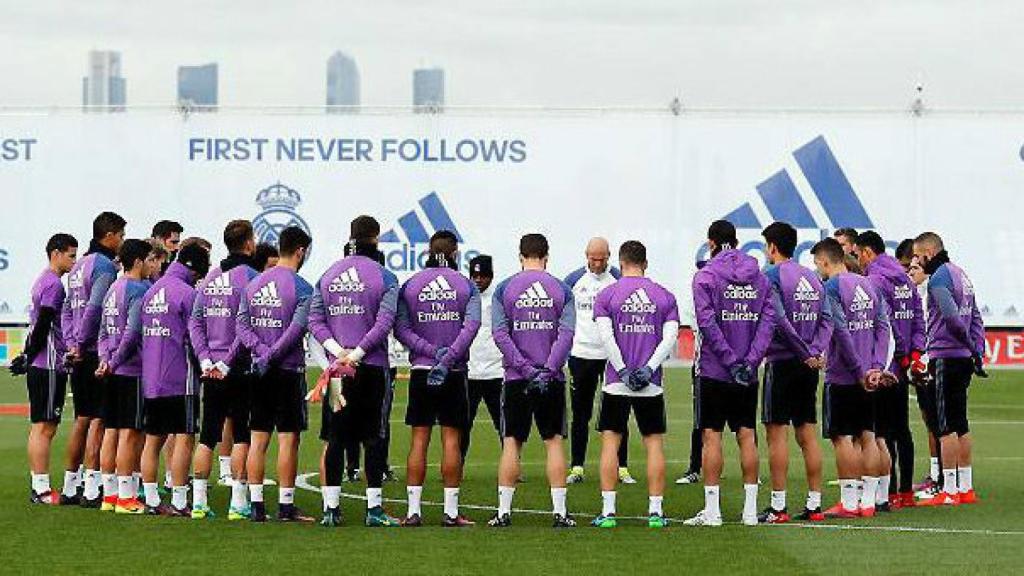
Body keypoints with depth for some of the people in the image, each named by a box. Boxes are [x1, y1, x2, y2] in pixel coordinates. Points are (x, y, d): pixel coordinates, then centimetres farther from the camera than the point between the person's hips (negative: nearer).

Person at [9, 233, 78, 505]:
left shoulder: (44, 281, 18)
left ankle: (38, 487, 14)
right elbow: (43, 326, -17)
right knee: (43, 427, -8)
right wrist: (29, 358, -10)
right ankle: (41, 489, -8)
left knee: (42, 428, 11)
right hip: (48, 366, -10)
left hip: (40, 367, 10)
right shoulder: (53, 284, -13)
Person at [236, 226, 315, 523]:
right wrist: (271, 356, -11)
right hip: (289, 370, -5)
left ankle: (256, 504, 7)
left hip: (259, 372, 5)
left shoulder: (254, 284, 11)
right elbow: (296, 329, -16)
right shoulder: (301, 287, -8)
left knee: (258, 438, 7)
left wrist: (261, 351, -7)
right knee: (288, 437, -1)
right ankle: (286, 506, 0)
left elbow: (241, 324, 3)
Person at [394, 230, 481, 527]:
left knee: (419, 439, 4)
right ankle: (451, 512, 1)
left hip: (420, 370, 1)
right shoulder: (466, 286, 2)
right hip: (455, 373, -1)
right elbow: (471, 326, -10)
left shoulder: (410, 285, 5)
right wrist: (448, 358, -14)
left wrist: (431, 351, -9)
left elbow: (400, 328, -5)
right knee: (452, 439, 2)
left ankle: (413, 511, 1)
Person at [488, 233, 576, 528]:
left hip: (516, 378, 0)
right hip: (553, 379, 0)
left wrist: (525, 369, -9)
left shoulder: (504, 289, 1)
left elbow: (500, 333, -7)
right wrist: (547, 370, -12)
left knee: (511, 443, 5)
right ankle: (559, 512, 3)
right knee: (554, 441, 6)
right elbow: (566, 335, -7)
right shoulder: (561, 290, 3)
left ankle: (504, 512, 3)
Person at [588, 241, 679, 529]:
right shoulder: (664, 296, 7)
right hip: (651, 385, 1)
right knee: (654, 443, 7)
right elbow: (671, 337, -3)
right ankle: (655, 510, 5)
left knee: (610, 442, 4)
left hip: (617, 384, -1)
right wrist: (648, 368, -9)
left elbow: (606, 337, -10)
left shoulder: (606, 295, 0)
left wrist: (623, 371, -9)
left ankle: (608, 511, 0)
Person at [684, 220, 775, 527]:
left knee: (712, 436, 0)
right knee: (746, 436, 8)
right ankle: (750, 510, 9)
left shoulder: (706, 277, -6)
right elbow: (768, 320, 0)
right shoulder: (759, 277, 8)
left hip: (714, 372, -4)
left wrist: (730, 360, -13)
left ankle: (711, 510, -1)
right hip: (749, 375, 4)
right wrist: (749, 361, -7)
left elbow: (707, 322, -15)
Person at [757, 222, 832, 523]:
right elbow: (826, 320, 6)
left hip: (782, 362, -7)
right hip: (809, 367, 7)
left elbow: (780, 321, -18)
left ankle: (778, 506, -5)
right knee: (808, 435, 9)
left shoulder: (772, 276, -8)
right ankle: (814, 505, 10)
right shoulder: (812, 278, 13)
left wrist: (805, 353, -13)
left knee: (777, 434, -4)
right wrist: (816, 351, -4)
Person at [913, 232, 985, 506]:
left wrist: (971, 347, -11)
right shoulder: (960, 274, 17)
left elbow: (951, 317, -22)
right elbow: (976, 319, 18)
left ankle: (949, 491, -8)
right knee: (960, 424, 13)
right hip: (963, 359, 9)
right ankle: (965, 488, 16)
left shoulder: (939, 278, -12)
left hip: (946, 357, -9)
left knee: (946, 427, -7)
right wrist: (977, 352, 13)